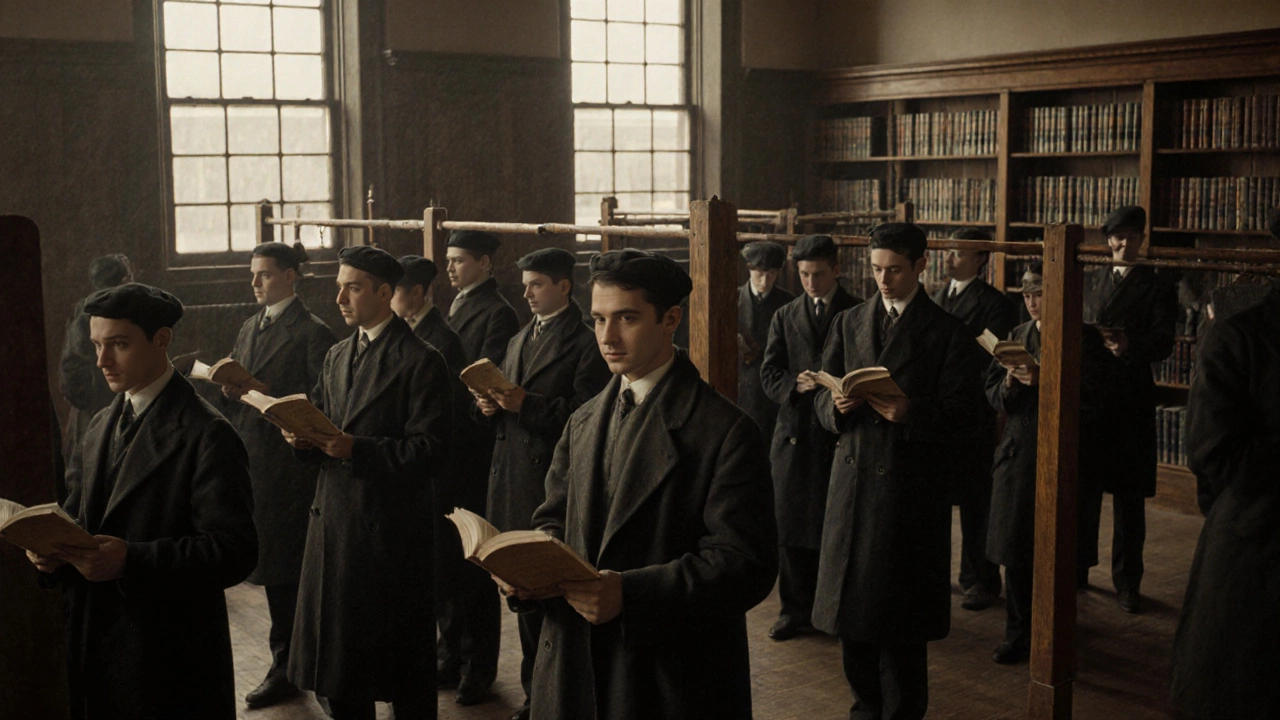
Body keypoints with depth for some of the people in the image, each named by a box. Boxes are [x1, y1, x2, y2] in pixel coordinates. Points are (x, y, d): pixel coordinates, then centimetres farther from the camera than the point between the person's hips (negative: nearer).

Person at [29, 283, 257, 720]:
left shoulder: (206, 434, -13)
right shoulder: (101, 426, 12)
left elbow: (235, 551, -20)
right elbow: (75, 514, 17)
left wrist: (130, 561, -27)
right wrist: (51, 548, -6)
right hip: (94, 645, 7)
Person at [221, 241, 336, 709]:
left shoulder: (312, 332, -9)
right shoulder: (250, 328, 15)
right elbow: (240, 387, 18)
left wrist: (267, 393, -21)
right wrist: (229, 387, -3)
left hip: (288, 462, -7)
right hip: (250, 457, 8)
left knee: (282, 564, -2)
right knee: (273, 563, 12)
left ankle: (285, 669, 7)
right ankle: (297, 656, 24)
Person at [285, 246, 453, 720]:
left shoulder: (420, 362, -9)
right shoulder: (337, 357, 15)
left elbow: (429, 451, -16)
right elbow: (320, 425, 19)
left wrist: (356, 448, -24)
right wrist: (304, 439, -4)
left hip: (389, 531, -7)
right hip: (334, 518, 7)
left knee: (401, 663, 3)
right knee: (338, 651, 13)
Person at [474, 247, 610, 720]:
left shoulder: (584, 345, -7)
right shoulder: (520, 341, 19)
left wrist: (527, 404, -22)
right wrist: (491, 406, 2)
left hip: (556, 483, -8)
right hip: (514, 481, 8)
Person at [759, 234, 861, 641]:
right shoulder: (785, 317, 12)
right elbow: (769, 374, 6)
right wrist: (796, 385, -14)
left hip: (842, 434, -3)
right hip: (795, 434, 3)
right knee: (791, 527, 5)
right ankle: (796, 609, 16)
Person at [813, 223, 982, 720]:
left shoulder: (946, 333, -1)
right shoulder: (849, 323, 11)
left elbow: (963, 418, -6)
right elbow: (823, 396, 10)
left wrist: (910, 414, -21)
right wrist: (838, 405, -12)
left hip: (912, 487, -4)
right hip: (854, 478, 4)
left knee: (902, 609, 2)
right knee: (851, 601, 9)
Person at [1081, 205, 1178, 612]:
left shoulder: (1156, 289, 4)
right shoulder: (1093, 284, 16)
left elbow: (1163, 343, -9)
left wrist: (1130, 345, -29)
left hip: (1130, 398, -3)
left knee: (1129, 494, 0)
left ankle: (1127, 581, 8)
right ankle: (1077, 570, 20)